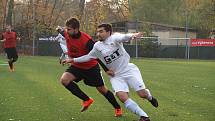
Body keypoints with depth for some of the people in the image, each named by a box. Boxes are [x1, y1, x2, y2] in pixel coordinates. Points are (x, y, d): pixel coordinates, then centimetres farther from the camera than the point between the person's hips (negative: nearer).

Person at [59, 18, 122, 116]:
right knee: (64, 80, -21)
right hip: (76, 66, 5)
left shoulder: (86, 40, -31)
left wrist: (106, 69, -24)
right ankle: (86, 100, -7)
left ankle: (118, 108, 28)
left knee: (102, 89, 5)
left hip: (91, 67, -5)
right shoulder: (66, 34, -16)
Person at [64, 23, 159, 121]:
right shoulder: (97, 46, 7)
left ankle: (150, 97, 29)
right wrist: (72, 60, 17)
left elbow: (123, 37, -31)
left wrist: (132, 35, -53)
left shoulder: (114, 38, -9)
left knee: (143, 94, -12)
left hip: (129, 70, -4)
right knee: (122, 97, -22)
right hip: (116, 76, 4)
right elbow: (88, 57, 21)